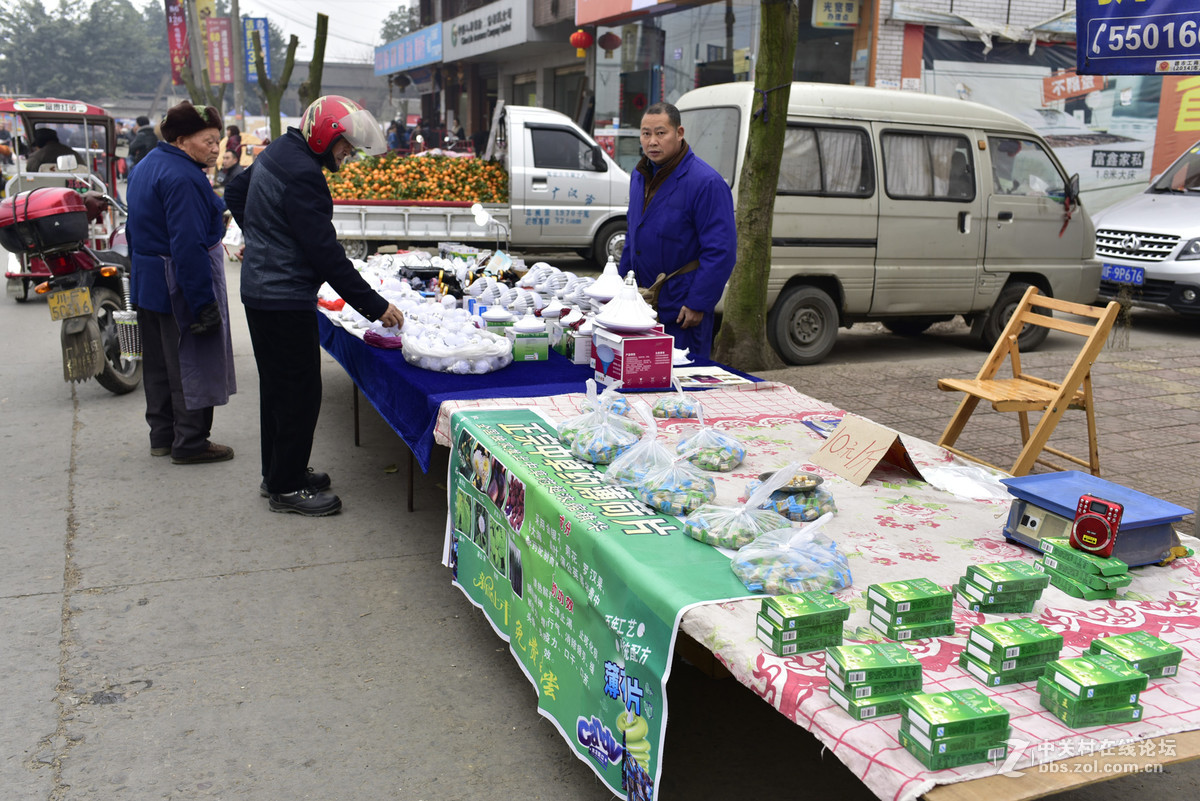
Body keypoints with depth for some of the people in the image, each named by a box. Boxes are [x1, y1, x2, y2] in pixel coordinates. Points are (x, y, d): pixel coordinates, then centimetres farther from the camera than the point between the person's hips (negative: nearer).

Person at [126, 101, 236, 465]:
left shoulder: (146, 167, 13)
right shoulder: (182, 177, -20)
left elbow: (136, 232, 19)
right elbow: (188, 244, -26)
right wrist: (204, 302, -25)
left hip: (148, 283, 10)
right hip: (179, 287, -10)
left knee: (159, 363, 16)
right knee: (190, 363, 0)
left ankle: (162, 435, 27)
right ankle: (190, 443, 7)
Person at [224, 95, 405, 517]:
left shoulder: (276, 153, 9)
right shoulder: (301, 174, -23)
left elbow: (235, 191, 27)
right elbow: (326, 254, -25)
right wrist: (374, 306, -21)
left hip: (260, 291, 11)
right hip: (286, 300, -11)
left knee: (277, 386, 18)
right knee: (300, 392, -2)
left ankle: (276, 473, 30)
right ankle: (286, 488, 7)